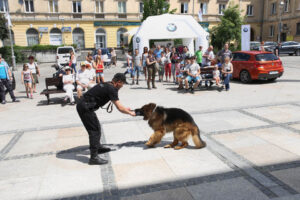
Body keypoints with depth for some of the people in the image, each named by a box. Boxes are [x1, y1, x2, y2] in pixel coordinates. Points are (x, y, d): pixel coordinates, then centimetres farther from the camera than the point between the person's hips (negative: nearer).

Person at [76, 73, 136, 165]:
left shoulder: (106, 85, 15)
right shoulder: (111, 89, -14)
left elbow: (115, 102, 29)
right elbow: (119, 108, -12)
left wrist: (125, 108, 30)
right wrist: (130, 113, 4)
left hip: (83, 105, 10)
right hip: (85, 108, -10)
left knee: (96, 127, 22)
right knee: (95, 130, -6)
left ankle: (98, 147, 38)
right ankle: (94, 157, -3)